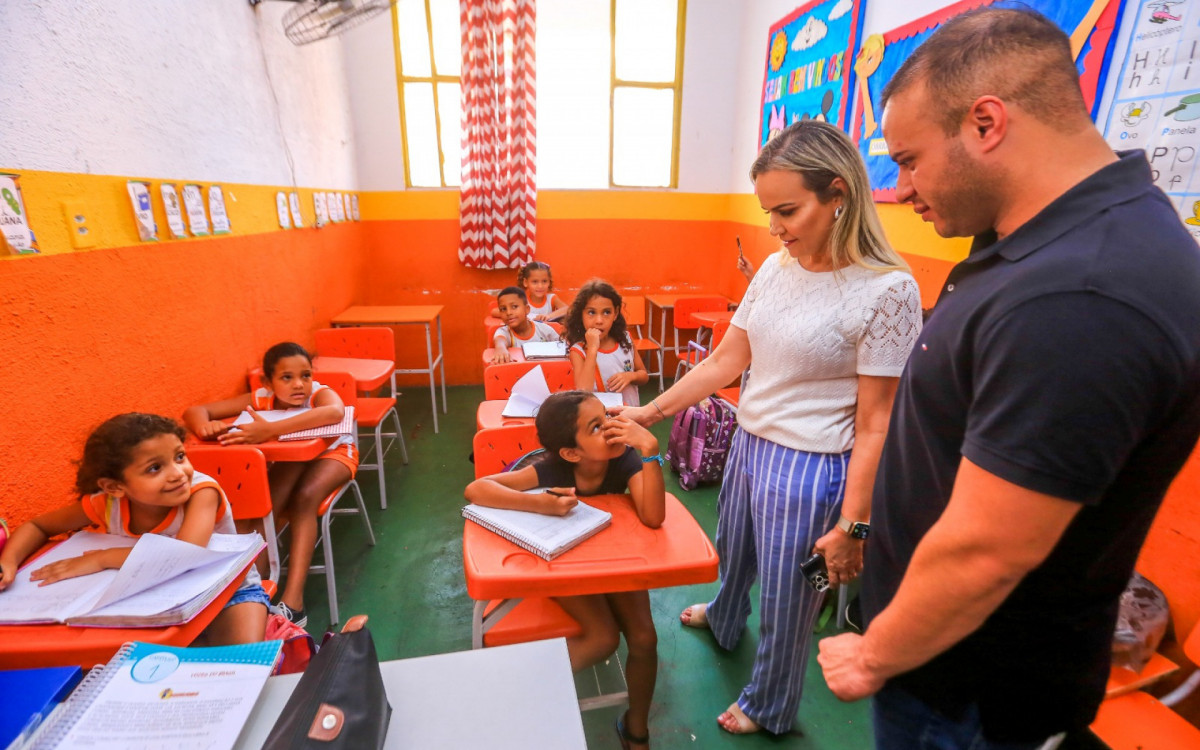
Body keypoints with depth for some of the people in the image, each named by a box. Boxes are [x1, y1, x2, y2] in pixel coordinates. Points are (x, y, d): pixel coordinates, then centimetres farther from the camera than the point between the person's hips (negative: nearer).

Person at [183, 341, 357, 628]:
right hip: (288, 459, 4)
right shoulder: (260, 399, -18)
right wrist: (205, 427, -46)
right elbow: (194, 411, -21)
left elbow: (335, 412, -55)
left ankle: (292, 602, -34)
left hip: (332, 452, -4)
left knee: (305, 497, -32)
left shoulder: (320, 393, -29)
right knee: (265, 502, -28)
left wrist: (270, 430, -62)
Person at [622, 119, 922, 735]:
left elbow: (876, 424, -16)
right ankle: (722, 620, 64)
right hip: (748, 445, 7)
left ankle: (769, 708, 45)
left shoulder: (886, 290, -18)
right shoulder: (776, 267, 1)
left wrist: (852, 526, -13)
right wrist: (649, 412, 1)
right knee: (732, 553, 30)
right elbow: (725, 361, 3)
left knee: (785, 601, 14)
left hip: (810, 468, -6)